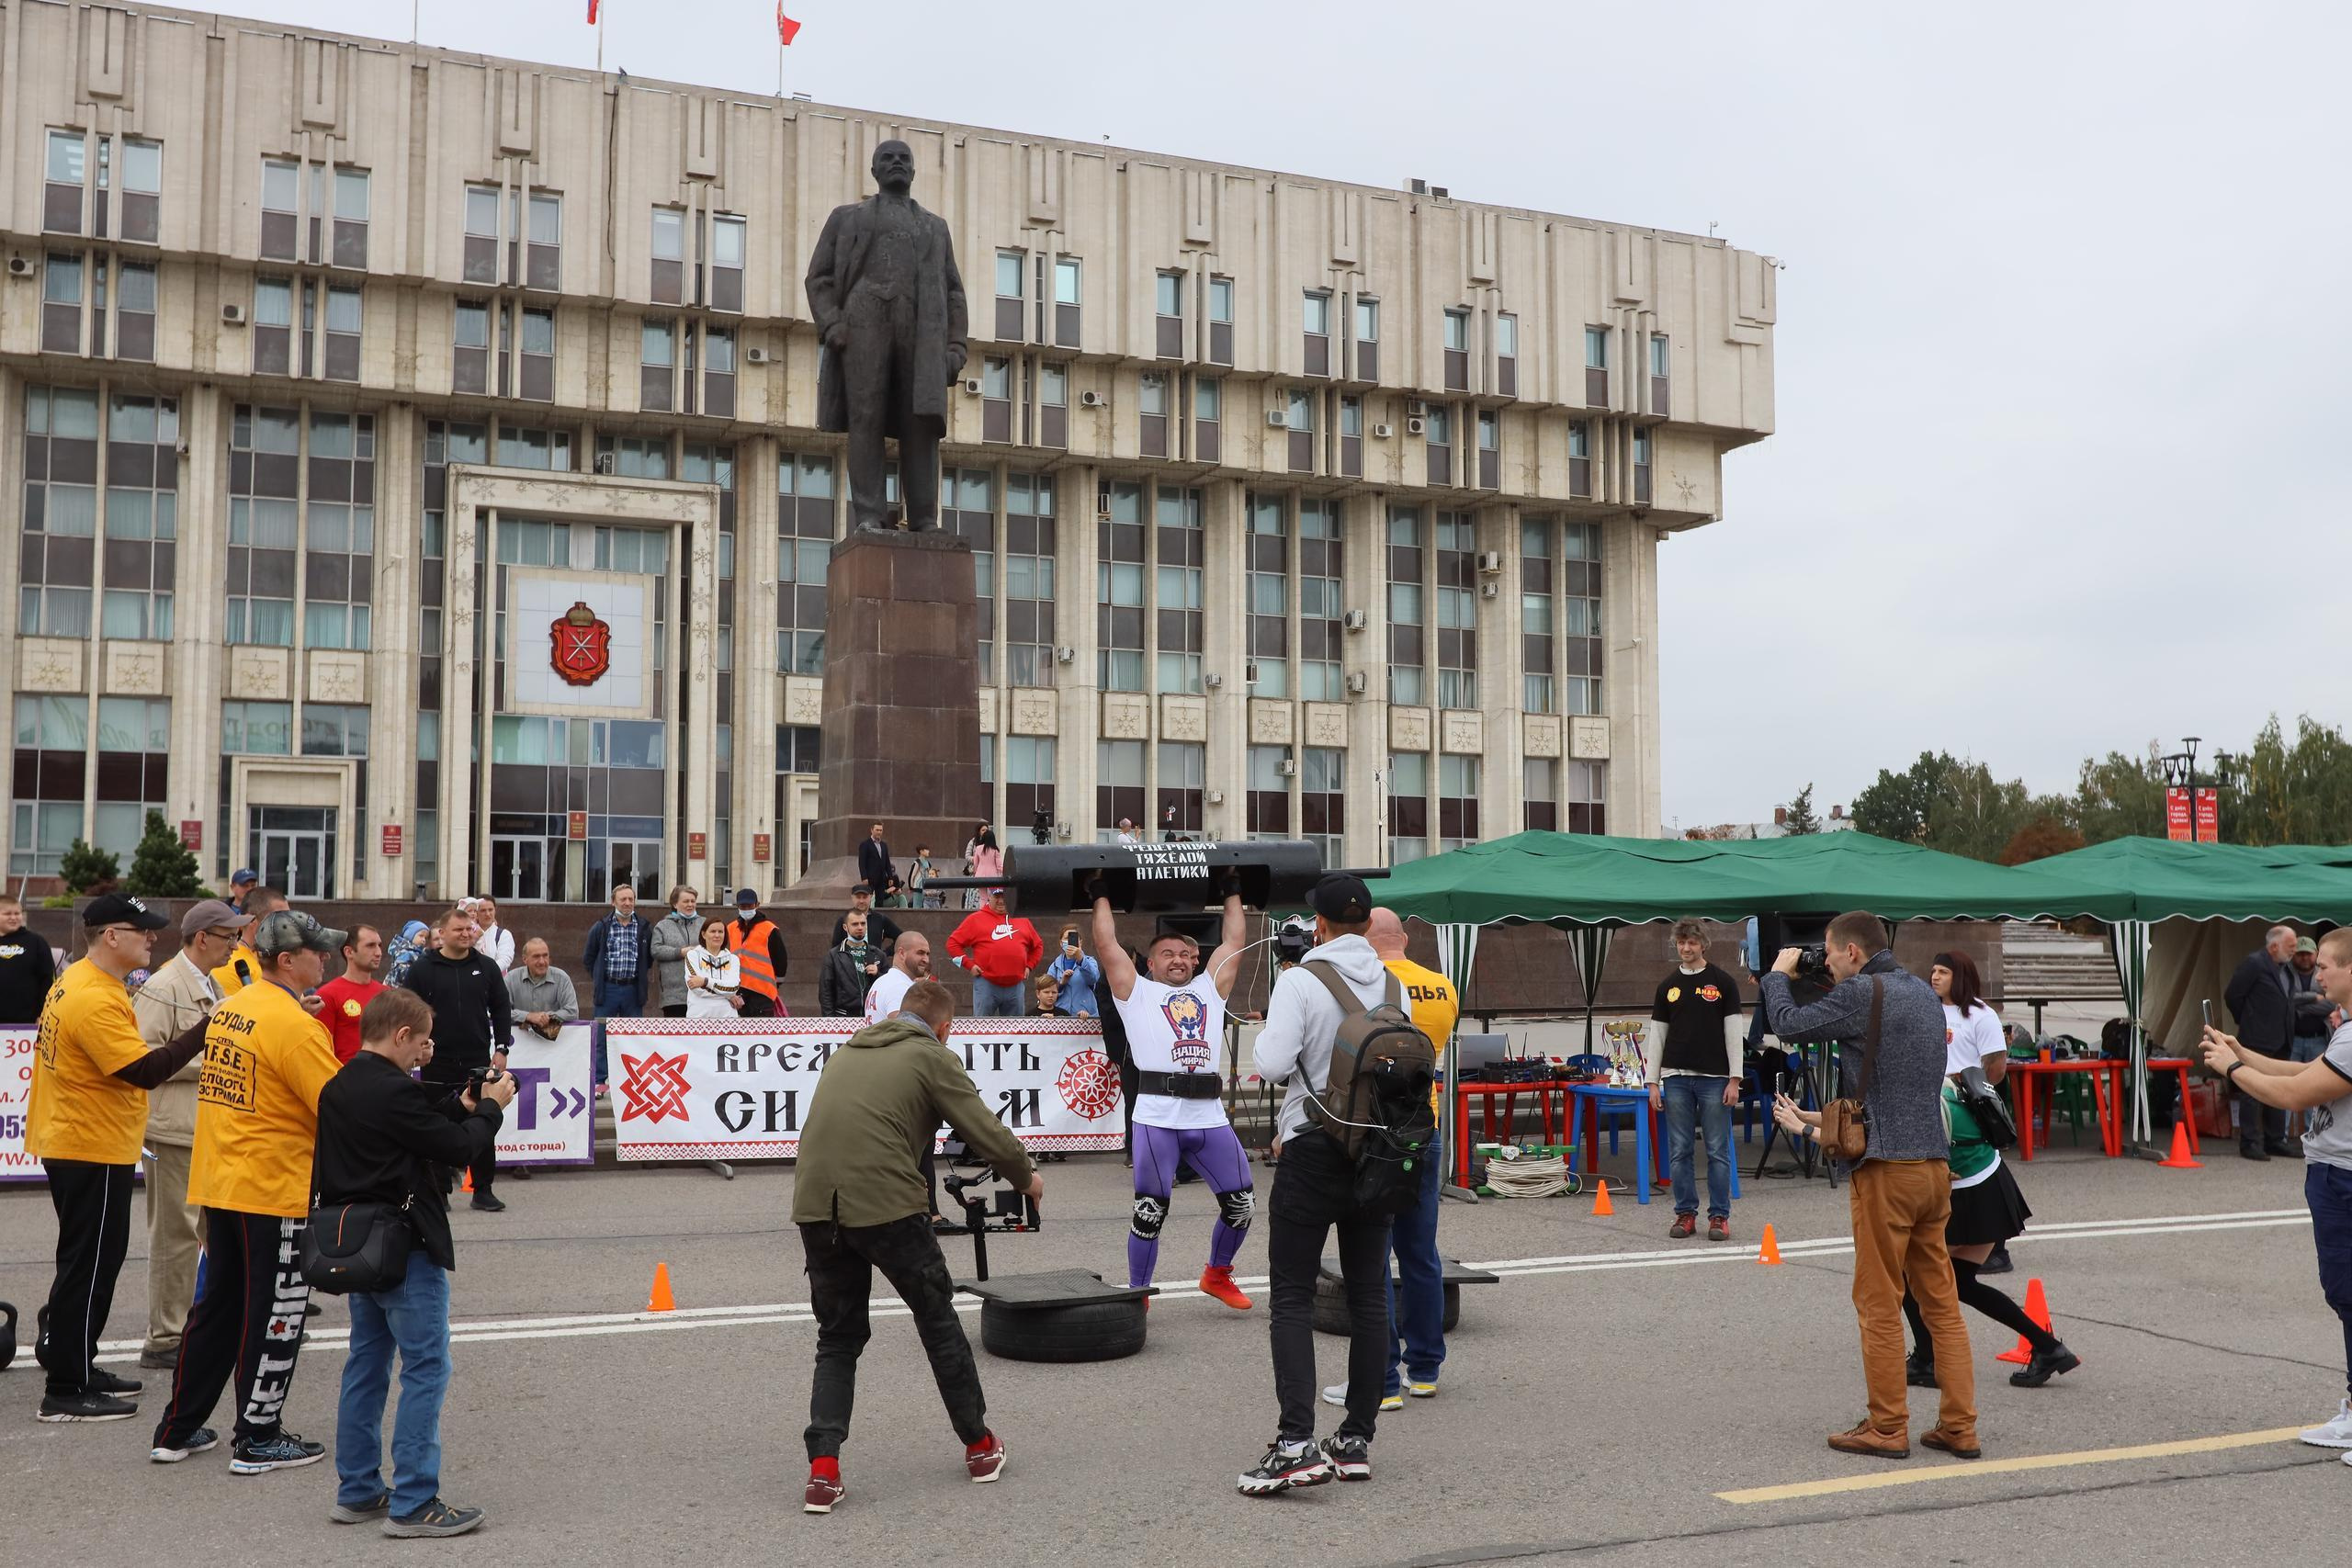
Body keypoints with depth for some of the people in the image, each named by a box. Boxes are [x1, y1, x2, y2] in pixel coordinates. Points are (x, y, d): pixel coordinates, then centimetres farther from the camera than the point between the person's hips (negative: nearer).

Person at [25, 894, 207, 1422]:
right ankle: (66, 1392, 4)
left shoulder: (75, 982, 10)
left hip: (71, 1145, 11)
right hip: (93, 1152, -10)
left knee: (93, 1260, 19)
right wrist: (203, 1032, -28)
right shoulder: (96, 1000, -23)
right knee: (89, 1265, -3)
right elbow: (144, 1070, -28)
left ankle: (75, 1364, 30)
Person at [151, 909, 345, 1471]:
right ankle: (258, 1440, 13)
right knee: (275, 1317, 4)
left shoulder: (228, 1009, 7)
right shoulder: (296, 1026, -19)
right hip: (277, 1192, -8)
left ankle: (177, 1429, 25)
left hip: (219, 1185, 8)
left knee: (218, 1305, 18)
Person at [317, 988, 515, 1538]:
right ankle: (413, 1503, -1)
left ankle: (357, 1492, 24)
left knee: (367, 1365, 17)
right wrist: (491, 1108, -1)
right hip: (406, 1250, -10)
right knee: (425, 1370, -3)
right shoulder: (394, 1091, -21)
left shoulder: (337, 1089, 8)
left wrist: (461, 1106, 7)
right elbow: (457, 1149, -16)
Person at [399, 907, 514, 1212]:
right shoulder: (424, 969, 0)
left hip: (478, 1061, 2)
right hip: (437, 1062, -2)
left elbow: (501, 1009, 11)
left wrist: (501, 1049, 4)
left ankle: (483, 1190, 12)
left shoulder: (486, 967, 7)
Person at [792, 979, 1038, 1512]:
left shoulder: (848, 1050, 21)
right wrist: (1027, 1178, 17)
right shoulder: (932, 1058, 3)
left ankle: (823, 1468, 4)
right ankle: (979, 1447, 26)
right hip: (887, 1207, -5)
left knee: (837, 1337, 17)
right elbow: (988, 1133, -2)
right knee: (938, 1320, 14)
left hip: (815, 1205, 5)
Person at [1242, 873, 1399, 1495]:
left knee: (1292, 1297, -2)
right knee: (1369, 1296, 9)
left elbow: (1273, 1064, -19)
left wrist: (1266, 1032, 2)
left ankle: (1296, 1443, -11)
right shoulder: (1393, 984, 3)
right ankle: (1356, 1440, 14)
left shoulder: (1300, 981, -12)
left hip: (1313, 1152, -5)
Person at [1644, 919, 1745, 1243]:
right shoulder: (1668, 986, 9)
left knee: (1718, 1151, 0)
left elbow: (1734, 1031, -2)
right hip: (1676, 1079, 3)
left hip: (1714, 1078, -3)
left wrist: (1735, 1079, -8)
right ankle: (1685, 1214, 13)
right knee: (1679, 1152, 5)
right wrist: (1652, 1082, 5)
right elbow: (1656, 1034, 10)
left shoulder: (1723, 982, 1)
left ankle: (1719, 1216, 8)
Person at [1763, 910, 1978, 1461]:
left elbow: (1789, 1023, -9)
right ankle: (1959, 1427, 12)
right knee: (1941, 1302, 11)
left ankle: (1887, 1428, 6)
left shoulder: (1862, 993, -11)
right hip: (1935, 1164, 8)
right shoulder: (1924, 992, 15)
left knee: (1879, 1304, 1)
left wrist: (1778, 973, 8)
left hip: (1887, 1167, -8)